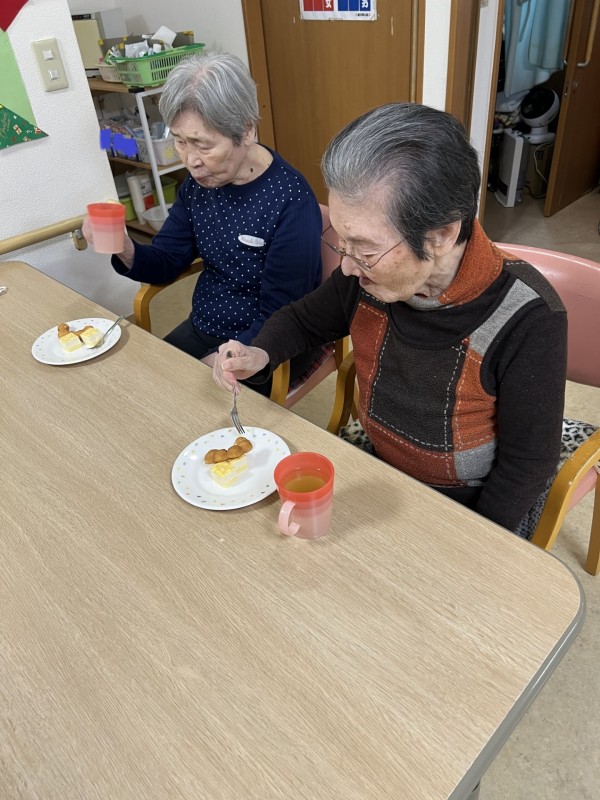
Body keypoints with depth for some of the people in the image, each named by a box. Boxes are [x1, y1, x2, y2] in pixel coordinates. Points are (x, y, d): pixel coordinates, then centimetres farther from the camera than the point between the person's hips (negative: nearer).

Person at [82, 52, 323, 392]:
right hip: (201, 330, 7)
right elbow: (166, 264, 5)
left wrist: (213, 366, -23)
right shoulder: (200, 182, -3)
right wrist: (124, 249, -16)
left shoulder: (292, 204, -24)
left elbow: (279, 321, -20)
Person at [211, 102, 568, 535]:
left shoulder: (527, 320, -28)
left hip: (469, 508, -3)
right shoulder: (369, 276, -14)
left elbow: (527, 463, -17)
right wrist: (259, 355, -13)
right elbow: (303, 318, 7)